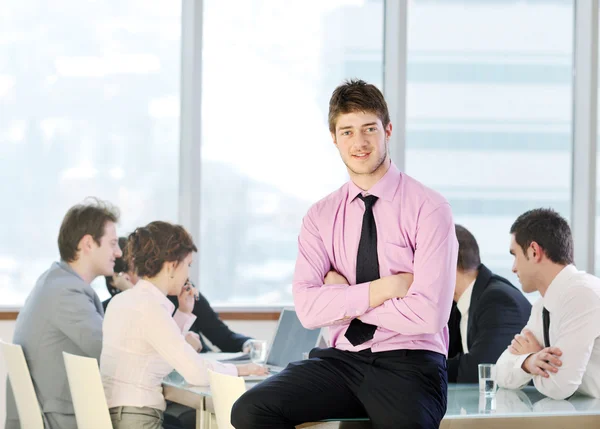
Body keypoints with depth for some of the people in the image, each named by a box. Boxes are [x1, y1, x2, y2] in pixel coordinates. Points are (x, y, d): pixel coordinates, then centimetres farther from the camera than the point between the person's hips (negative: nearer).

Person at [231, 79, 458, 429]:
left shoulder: (429, 209, -4)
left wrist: (348, 300, -4)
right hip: (342, 360, 4)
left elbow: (429, 314, -13)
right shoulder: (321, 216, 9)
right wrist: (381, 289, -13)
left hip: (408, 364, -4)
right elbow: (307, 308, -3)